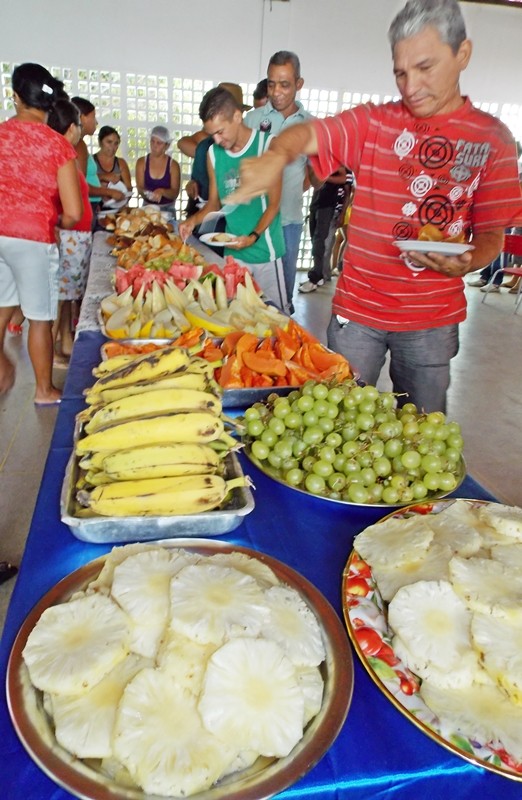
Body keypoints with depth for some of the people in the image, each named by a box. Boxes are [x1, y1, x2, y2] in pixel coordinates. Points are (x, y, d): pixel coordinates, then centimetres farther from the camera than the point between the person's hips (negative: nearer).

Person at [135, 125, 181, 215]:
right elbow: (140, 188, -3)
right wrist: (148, 194, -25)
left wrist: (162, 191, -26)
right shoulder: (141, 162, 3)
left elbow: (175, 193, -7)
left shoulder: (173, 165, -1)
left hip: (167, 209, -1)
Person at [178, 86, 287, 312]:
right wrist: (194, 220, -8)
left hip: (264, 249, -4)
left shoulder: (267, 145, -10)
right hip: (232, 250, 4)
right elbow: (214, 203, 11)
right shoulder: (214, 153, 4)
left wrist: (253, 237, -22)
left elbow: (274, 204, -9)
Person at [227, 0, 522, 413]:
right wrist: (278, 155, -36)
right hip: (357, 308, 0)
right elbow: (305, 134, -13)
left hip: (432, 320, 0)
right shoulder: (373, 123, 0)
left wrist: (466, 262, -21)